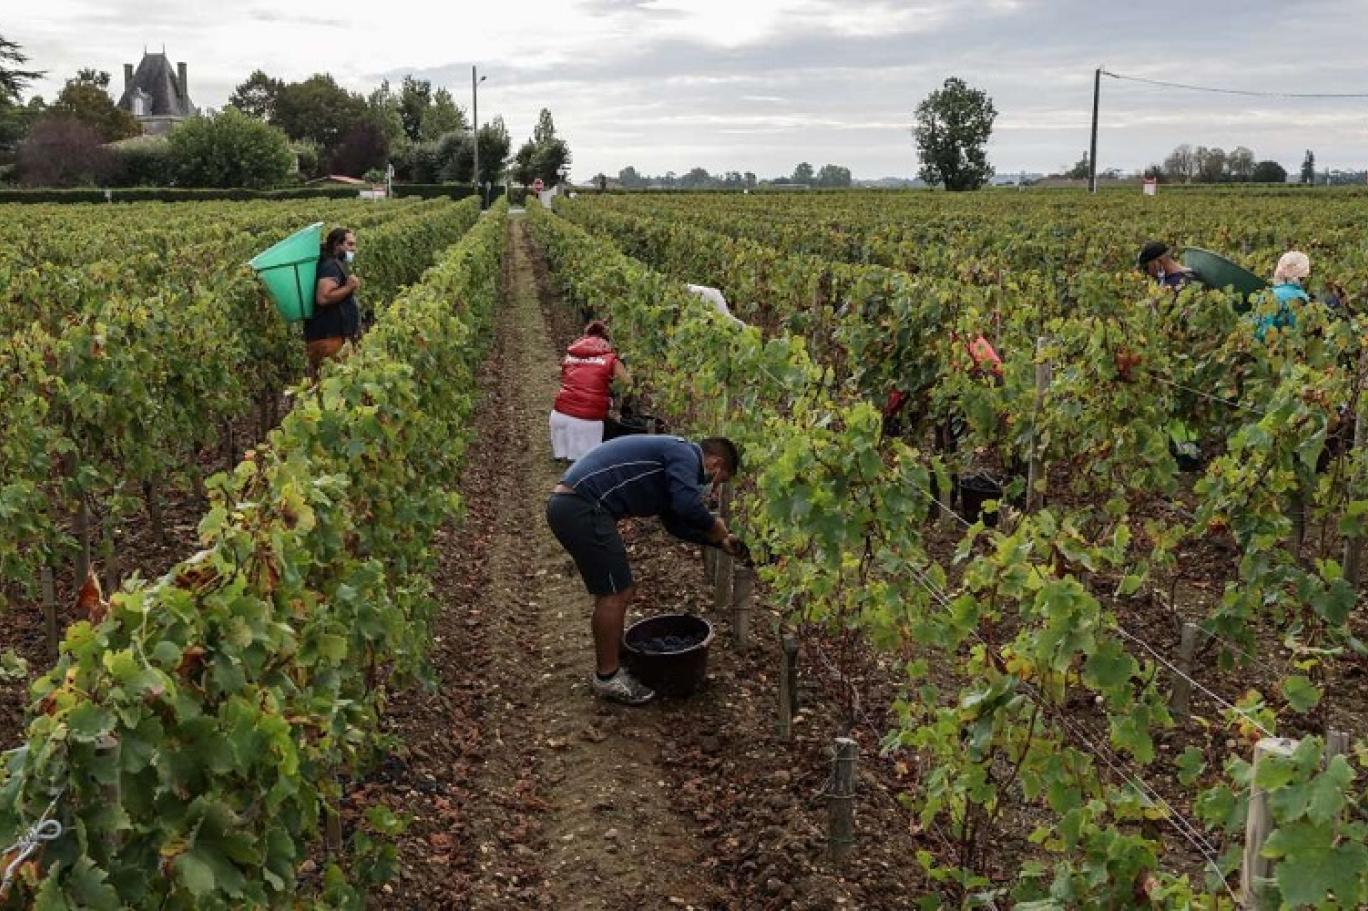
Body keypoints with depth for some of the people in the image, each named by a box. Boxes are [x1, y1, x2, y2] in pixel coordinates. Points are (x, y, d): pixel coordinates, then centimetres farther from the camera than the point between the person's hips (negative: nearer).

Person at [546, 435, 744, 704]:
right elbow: (688, 506, -22)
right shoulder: (685, 455, -5)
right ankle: (607, 679, 9)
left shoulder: (671, 456, 25)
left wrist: (720, 541, 32)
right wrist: (715, 526, -3)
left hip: (566, 505, 11)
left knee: (619, 591, 19)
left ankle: (608, 665, 30)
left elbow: (676, 522, 33)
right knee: (615, 594, -2)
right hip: (581, 507, -11)